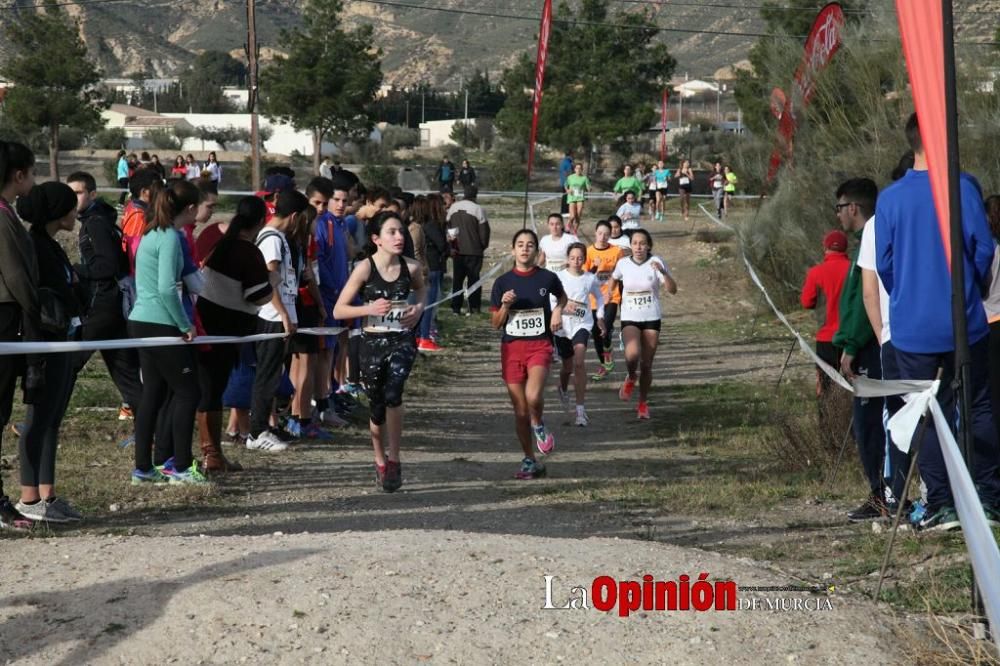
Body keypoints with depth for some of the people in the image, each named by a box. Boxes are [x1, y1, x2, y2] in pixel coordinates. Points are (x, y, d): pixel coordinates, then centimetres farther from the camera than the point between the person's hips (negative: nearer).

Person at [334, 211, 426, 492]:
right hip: (373, 343, 0)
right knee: (377, 407, 10)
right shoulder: (365, 269, -10)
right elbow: (338, 311, -9)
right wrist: (369, 309, -24)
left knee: (393, 393, -25)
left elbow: (421, 289, 23)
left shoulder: (410, 267, -2)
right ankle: (380, 461, 35)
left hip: (402, 340, 0)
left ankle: (394, 460, -10)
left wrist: (419, 308, 2)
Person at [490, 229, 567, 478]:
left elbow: (562, 297, 23)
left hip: (539, 345, -2)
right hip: (511, 348, 2)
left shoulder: (547, 278, 0)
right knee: (520, 411, 6)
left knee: (533, 397, -27)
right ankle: (530, 462, 20)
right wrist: (505, 305, -13)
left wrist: (558, 311, 2)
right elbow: (495, 324, 5)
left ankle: (539, 426, 7)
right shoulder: (503, 282, 2)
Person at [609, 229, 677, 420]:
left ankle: (643, 403, 24)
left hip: (651, 319, 0)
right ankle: (631, 378, 9)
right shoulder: (623, 264, -2)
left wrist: (663, 272, -30)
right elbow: (614, 279, 21)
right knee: (632, 354, -26)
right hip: (629, 319, 0)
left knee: (646, 364, 4)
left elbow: (672, 290, -16)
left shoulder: (655, 263, -8)